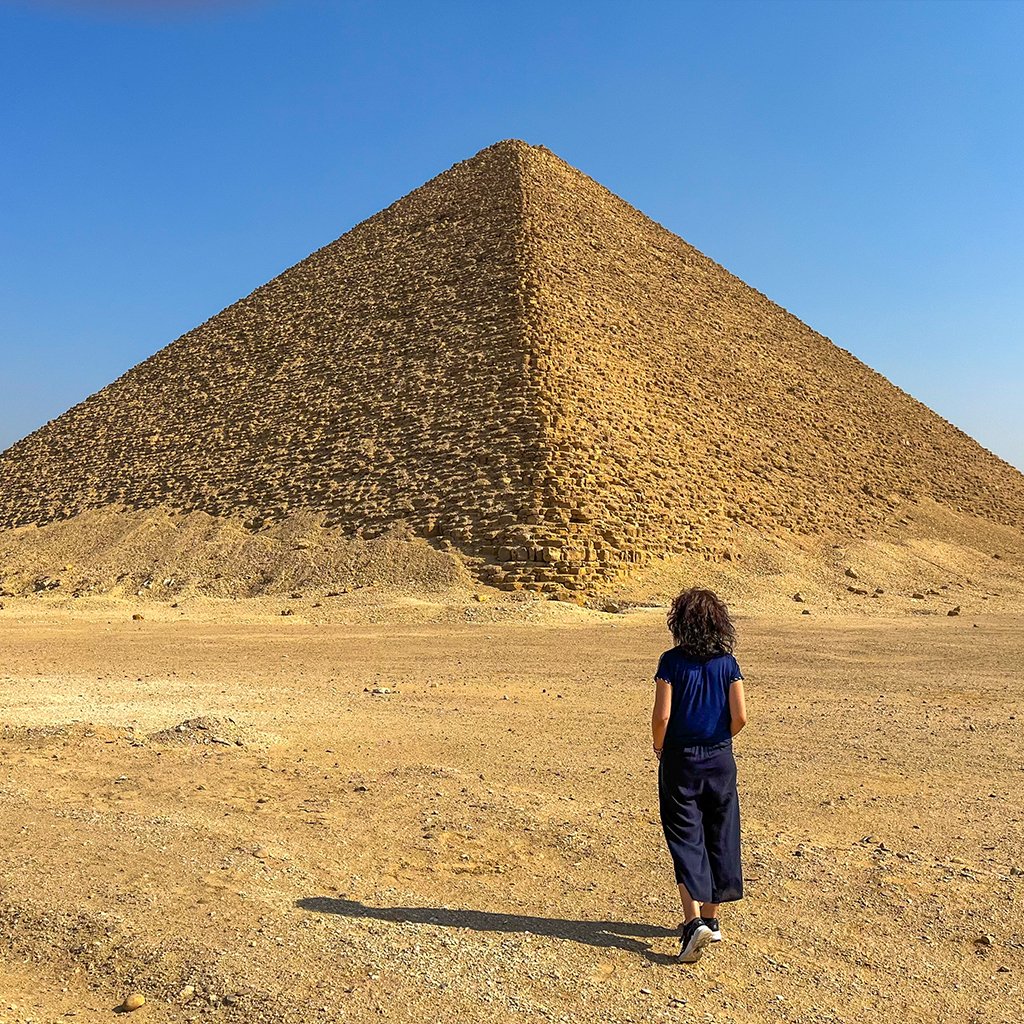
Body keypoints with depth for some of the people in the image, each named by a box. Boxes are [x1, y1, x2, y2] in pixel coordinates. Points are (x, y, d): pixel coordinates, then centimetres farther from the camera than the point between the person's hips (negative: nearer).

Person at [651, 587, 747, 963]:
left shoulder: (671, 662, -10)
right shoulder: (727, 663, -2)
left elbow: (662, 716, -14)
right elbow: (740, 717, -6)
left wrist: (659, 748, 4)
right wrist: (718, 740, 12)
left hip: (680, 761, -3)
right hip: (720, 760, 3)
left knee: (685, 839, 3)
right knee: (718, 838, 14)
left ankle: (694, 921, -9)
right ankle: (711, 918, 25)